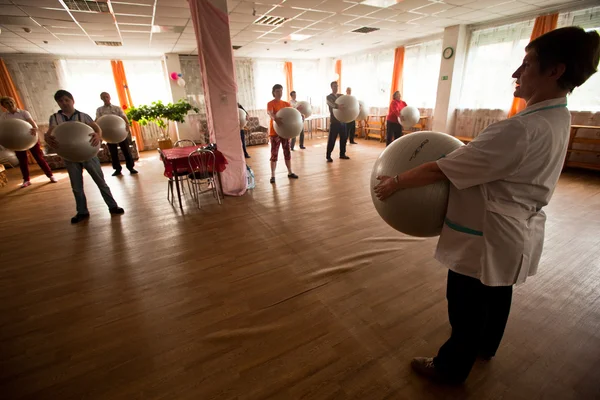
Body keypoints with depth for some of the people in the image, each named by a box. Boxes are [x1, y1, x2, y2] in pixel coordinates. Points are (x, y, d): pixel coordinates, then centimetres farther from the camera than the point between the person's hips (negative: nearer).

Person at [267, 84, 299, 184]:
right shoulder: (270, 103, -7)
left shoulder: (286, 103, 10)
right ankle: (272, 175, 2)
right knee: (274, 153, -3)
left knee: (287, 151, 11)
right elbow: (269, 112, -28)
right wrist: (275, 118, -50)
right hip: (275, 132, -5)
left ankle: (290, 172, 22)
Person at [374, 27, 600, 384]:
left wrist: (395, 182, -18)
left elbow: (441, 170, -29)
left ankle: (451, 368, 34)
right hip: (517, 231, 10)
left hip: (487, 236, -9)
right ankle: (486, 346, 54)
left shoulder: (522, 130, -30)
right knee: (497, 294, 28)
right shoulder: (557, 118, 2)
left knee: (466, 307, 10)